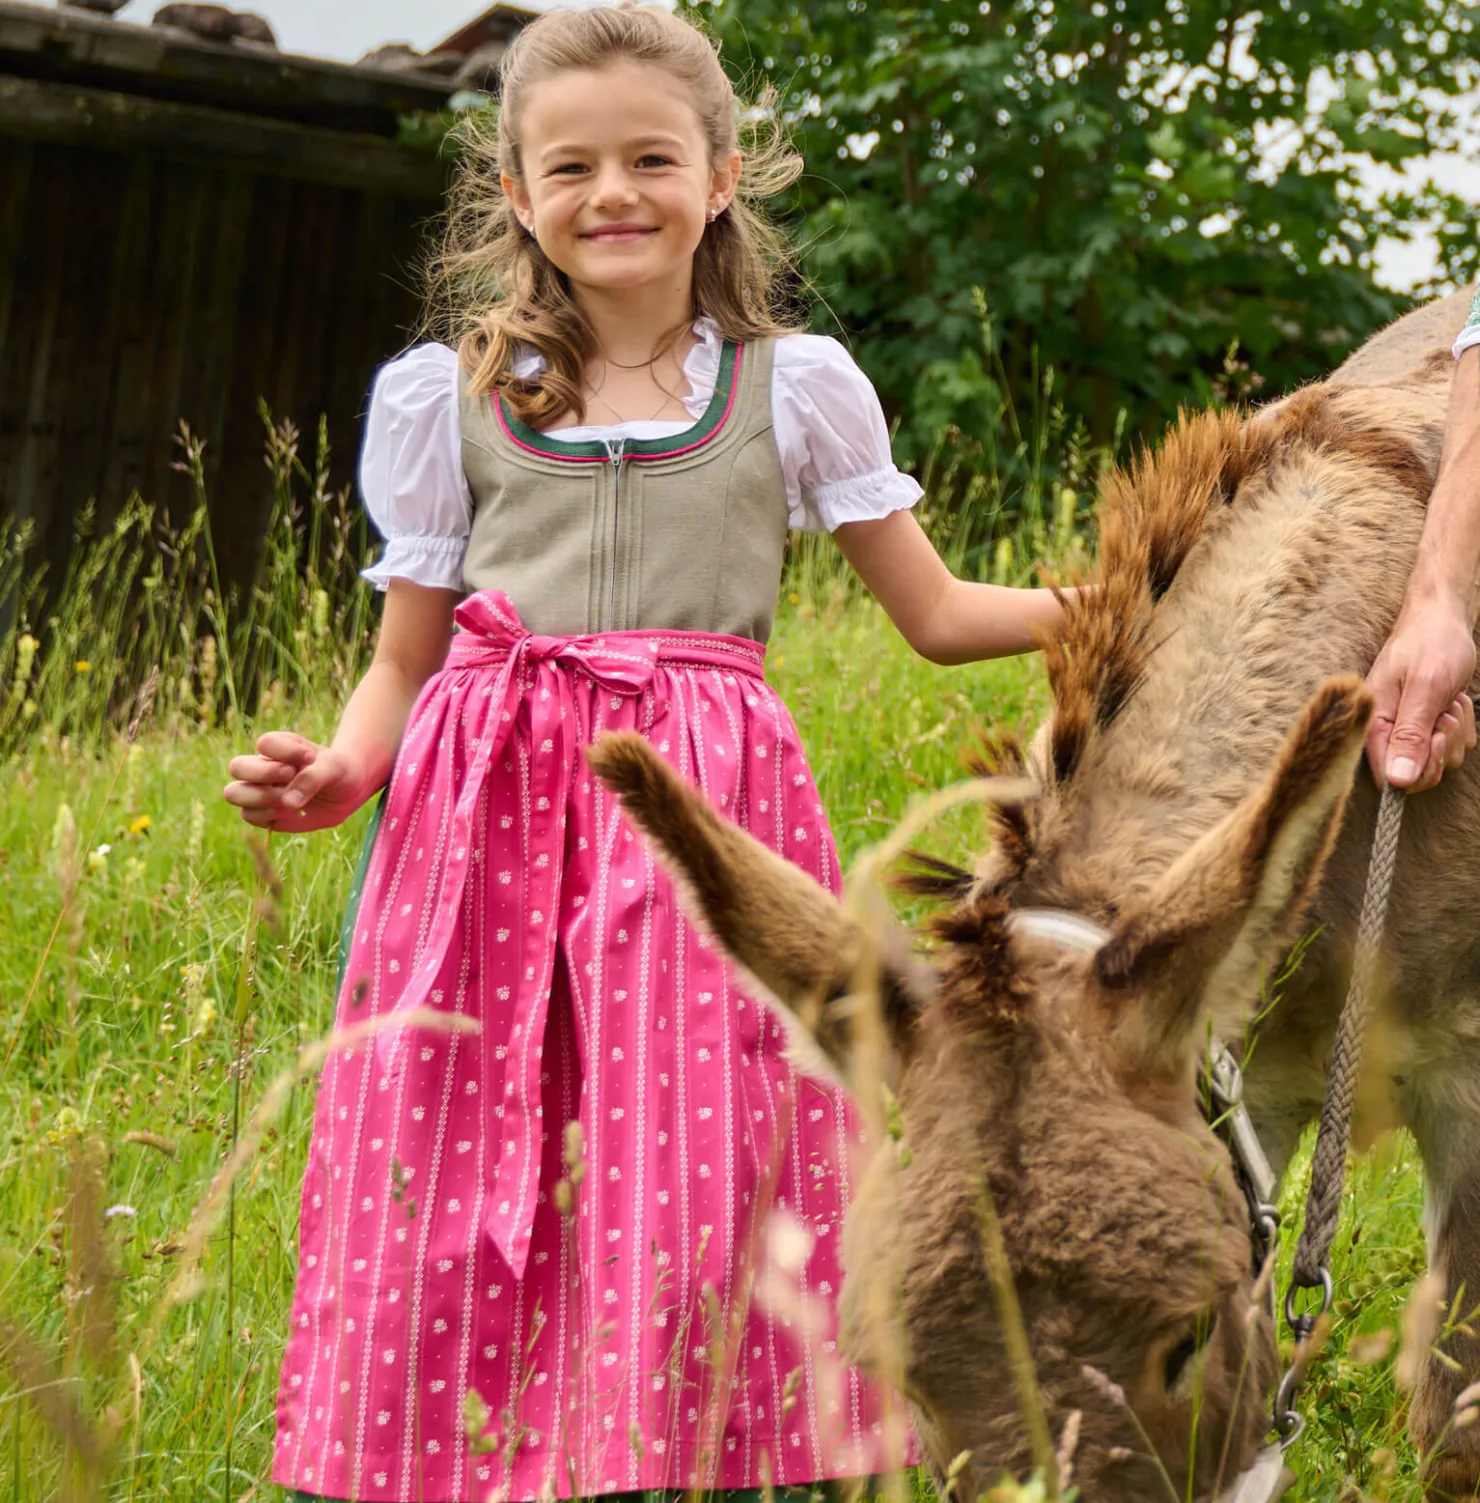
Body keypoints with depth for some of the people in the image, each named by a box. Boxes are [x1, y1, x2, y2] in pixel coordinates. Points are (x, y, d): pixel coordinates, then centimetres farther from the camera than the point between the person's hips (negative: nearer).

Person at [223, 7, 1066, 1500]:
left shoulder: (794, 386, 10)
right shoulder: (447, 398, 11)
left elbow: (938, 612, 14)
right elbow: (404, 659, 13)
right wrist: (340, 769, -6)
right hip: (484, 811, 1)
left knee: (694, 1180, -8)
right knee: (455, 1195, -3)